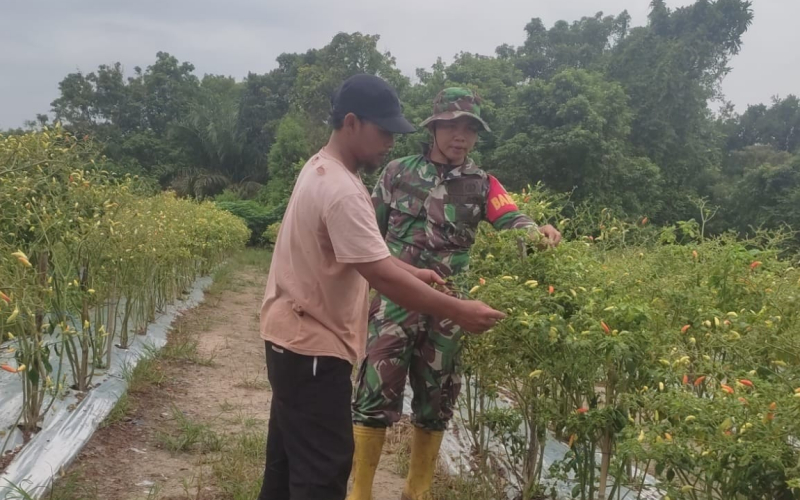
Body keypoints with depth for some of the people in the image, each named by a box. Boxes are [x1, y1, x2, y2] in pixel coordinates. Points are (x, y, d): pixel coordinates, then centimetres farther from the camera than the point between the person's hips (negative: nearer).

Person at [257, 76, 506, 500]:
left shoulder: (319, 170, 9)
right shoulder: (341, 190, -24)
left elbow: (362, 250, 19)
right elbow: (381, 276, -28)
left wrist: (412, 272, 9)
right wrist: (459, 312, -23)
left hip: (292, 339, 11)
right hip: (312, 348, -11)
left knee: (289, 458, 21)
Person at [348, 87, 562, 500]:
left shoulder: (481, 185, 4)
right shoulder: (398, 172, 3)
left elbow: (511, 220, -14)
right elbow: (371, 231, 10)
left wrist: (539, 233, -35)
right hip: (395, 302, -1)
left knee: (435, 404, 12)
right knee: (375, 395, -3)